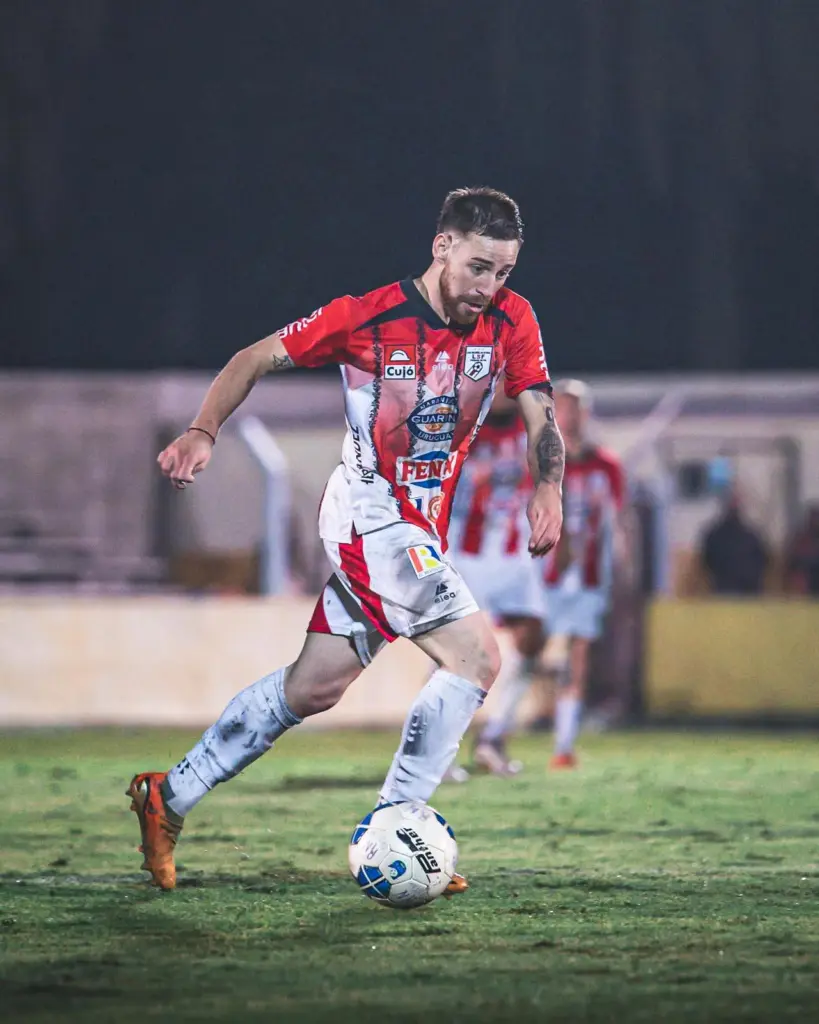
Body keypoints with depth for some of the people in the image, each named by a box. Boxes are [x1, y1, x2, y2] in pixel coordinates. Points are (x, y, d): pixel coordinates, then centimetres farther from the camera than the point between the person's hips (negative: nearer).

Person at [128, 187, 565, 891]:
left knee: (315, 687, 12)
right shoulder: (368, 317, -14)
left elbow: (541, 417, -5)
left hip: (421, 530, 6)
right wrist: (204, 430, -20)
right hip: (371, 510, -6)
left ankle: (167, 799, 23)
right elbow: (256, 359, -5)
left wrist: (548, 488, -25)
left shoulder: (511, 321, -3)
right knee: (477, 656, -19)